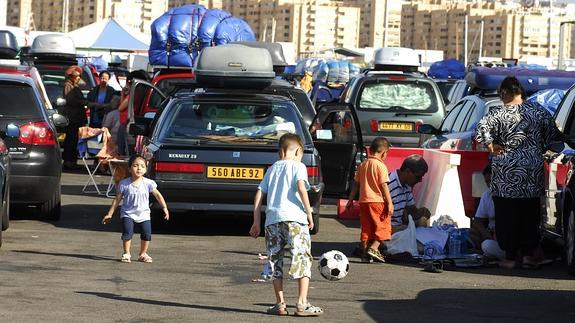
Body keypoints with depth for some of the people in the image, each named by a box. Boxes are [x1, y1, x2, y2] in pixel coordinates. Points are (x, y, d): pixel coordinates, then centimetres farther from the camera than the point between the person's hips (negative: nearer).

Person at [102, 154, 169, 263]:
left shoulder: (148, 183, -7)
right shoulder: (124, 184, -9)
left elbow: (158, 195, 5)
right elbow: (117, 200, -1)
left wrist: (164, 208, -1)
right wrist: (109, 214, 1)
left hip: (143, 214, 2)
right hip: (128, 213, -2)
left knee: (147, 234, -5)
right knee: (127, 233, -16)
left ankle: (143, 254, 15)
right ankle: (126, 254, 1)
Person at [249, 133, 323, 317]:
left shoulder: (272, 169, 21)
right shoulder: (298, 166, 6)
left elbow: (259, 195, 15)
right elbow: (301, 187, -11)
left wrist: (256, 222, 17)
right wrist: (309, 212, -7)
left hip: (272, 219, 5)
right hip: (293, 218, -5)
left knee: (275, 261, 11)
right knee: (303, 259, -2)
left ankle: (280, 304, 12)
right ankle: (302, 304, -9)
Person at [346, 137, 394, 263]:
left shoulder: (363, 165, 11)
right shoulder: (381, 166, -9)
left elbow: (356, 184, 14)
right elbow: (384, 186, -13)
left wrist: (350, 200, 21)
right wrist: (389, 203, -12)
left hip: (363, 201, 6)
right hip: (377, 201, -6)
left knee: (366, 228, 11)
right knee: (383, 226, 3)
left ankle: (365, 254, 10)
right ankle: (373, 248, -11)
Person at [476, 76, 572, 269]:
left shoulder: (498, 114, -8)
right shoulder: (538, 113, 4)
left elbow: (481, 131, -20)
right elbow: (553, 135, 8)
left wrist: (491, 146, -7)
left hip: (506, 174, -3)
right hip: (533, 170, 3)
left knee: (507, 216, 4)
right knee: (530, 215, 12)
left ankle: (510, 257, 4)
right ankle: (528, 254, 11)